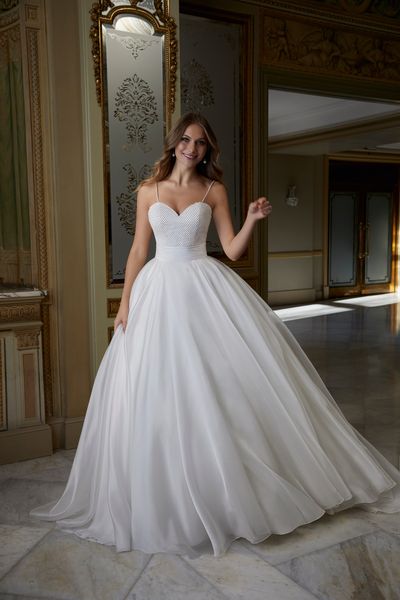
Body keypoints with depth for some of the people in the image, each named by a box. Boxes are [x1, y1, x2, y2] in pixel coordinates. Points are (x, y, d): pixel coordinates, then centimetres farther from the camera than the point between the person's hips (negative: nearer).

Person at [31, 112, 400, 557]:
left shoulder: (214, 190, 5)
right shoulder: (148, 191, 7)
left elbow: (232, 249, 2)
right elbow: (138, 252, 7)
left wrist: (252, 220, -16)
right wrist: (125, 303, 3)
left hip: (205, 288, -1)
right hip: (160, 290, 1)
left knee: (220, 382, -3)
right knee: (160, 393, 2)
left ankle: (230, 491, 15)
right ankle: (166, 498, 19)